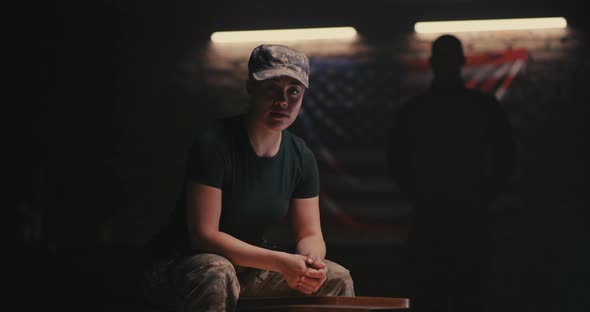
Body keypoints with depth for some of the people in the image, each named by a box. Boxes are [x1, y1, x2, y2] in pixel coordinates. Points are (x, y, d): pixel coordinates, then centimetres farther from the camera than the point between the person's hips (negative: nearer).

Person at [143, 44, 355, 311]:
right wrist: (280, 261, -32)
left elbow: (310, 234, 2)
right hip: (184, 265, -6)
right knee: (218, 276, -40)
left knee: (336, 279, -5)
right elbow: (203, 235, -25)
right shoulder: (213, 145, -22)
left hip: (249, 263, 7)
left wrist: (311, 260, -24)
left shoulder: (301, 157, -1)